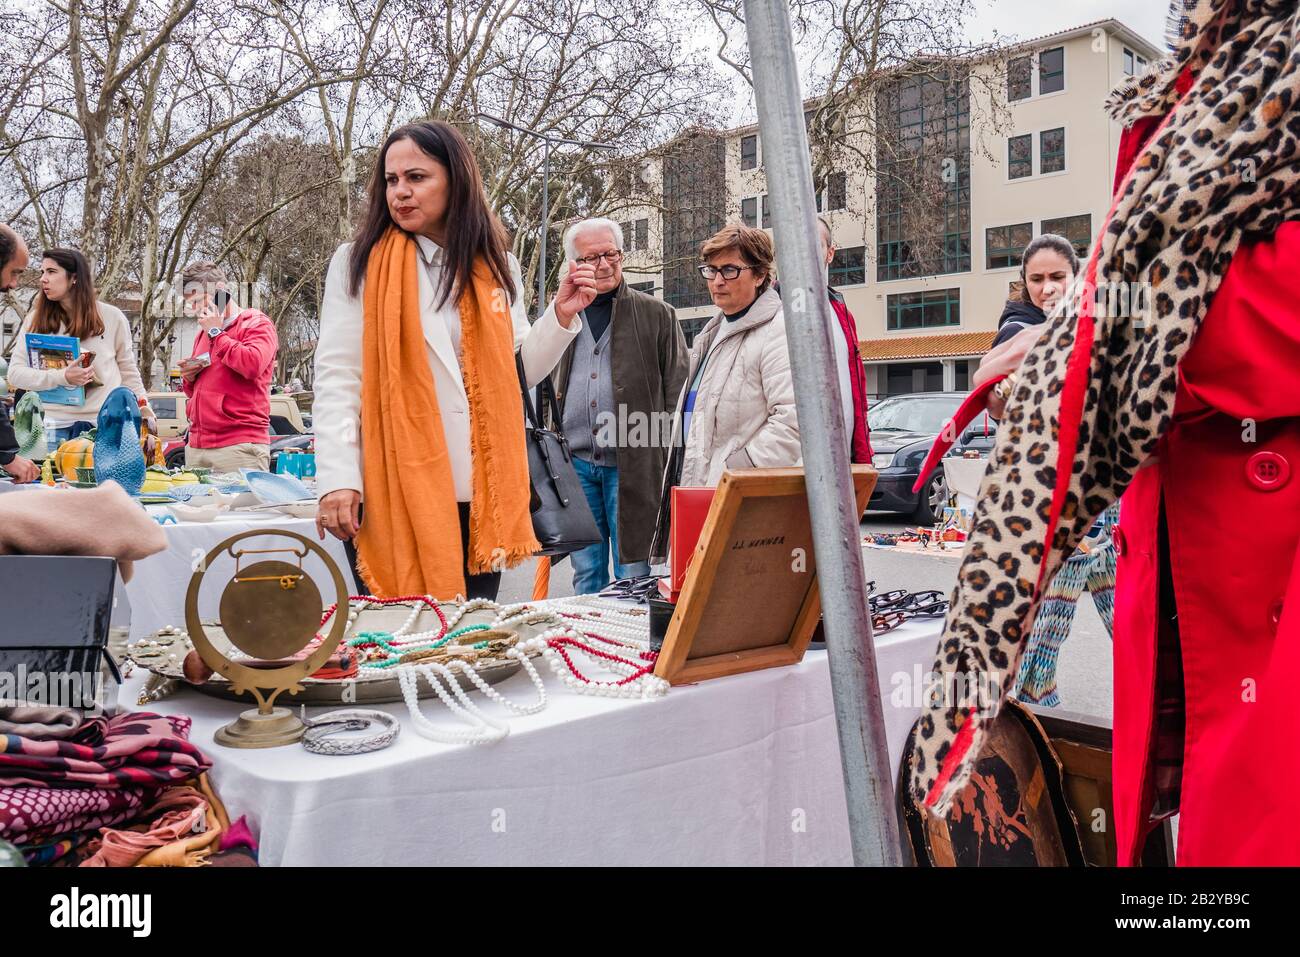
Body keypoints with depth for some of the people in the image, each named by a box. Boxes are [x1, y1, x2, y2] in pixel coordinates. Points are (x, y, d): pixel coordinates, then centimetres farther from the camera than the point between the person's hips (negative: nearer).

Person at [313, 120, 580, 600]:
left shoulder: (495, 268, 12)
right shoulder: (358, 263, 1)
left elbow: (519, 373, 17)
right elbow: (336, 379, -4)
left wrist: (561, 316, 4)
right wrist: (337, 479, -13)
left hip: (480, 492, 3)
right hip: (392, 492, -3)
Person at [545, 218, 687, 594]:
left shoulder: (657, 315, 4)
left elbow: (677, 391, 1)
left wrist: (670, 465, -6)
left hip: (632, 466, -3)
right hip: (575, 464, 4)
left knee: (633, 576, 0)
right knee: (586, 576, 12)